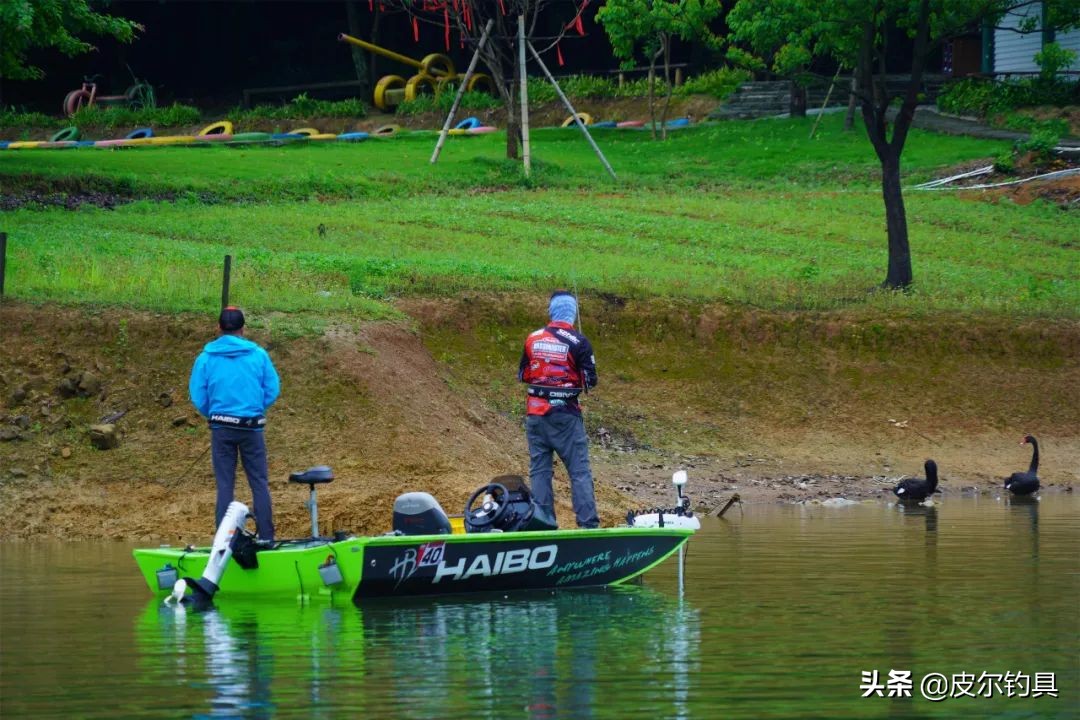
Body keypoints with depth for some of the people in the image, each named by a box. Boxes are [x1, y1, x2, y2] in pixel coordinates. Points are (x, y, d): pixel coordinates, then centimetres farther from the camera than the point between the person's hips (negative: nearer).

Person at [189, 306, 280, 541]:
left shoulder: (206, 358, -3)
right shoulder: (258, 355, -3)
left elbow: (198, 397, -2)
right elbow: (272, 390, 0)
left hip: (221, 428, 0)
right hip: (252, 427, 0)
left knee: (225, 485, 6)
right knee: (259, 483, 7)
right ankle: (267, 538, 3)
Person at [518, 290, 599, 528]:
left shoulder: (532, 339, 2)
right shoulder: (579, 342, -10)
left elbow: (522, 375, 12)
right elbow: (590, 381, -7)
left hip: (535, 414, 3)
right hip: (565, 413, -3)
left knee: (539, 470, 8)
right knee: (579, 471, 0)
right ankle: (588, 524, -6)